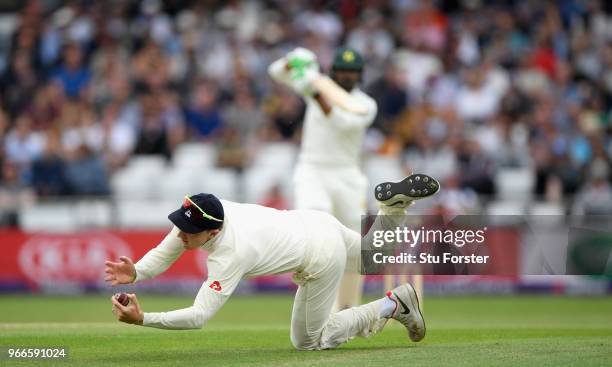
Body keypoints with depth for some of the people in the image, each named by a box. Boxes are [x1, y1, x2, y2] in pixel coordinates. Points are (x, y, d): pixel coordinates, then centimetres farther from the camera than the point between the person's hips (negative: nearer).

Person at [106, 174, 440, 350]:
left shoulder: (230, 256, -36)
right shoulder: (202, 214, -17)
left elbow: (198, 316, -40)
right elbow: (164, 253, -10)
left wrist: (143, 319, -47)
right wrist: (135, 273, -30)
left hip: (321, 259, -8)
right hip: (316, 222, 8)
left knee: (309, 341, 9)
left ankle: (393, 305, 9)